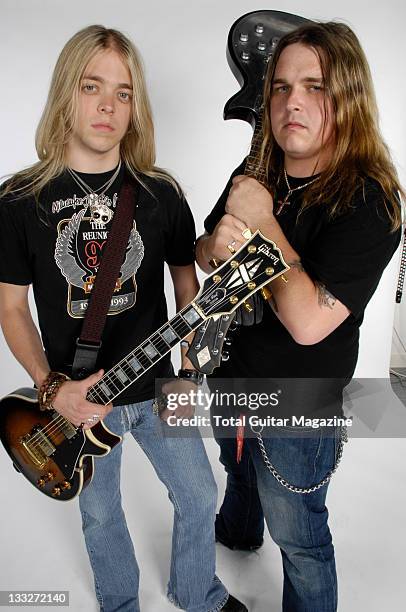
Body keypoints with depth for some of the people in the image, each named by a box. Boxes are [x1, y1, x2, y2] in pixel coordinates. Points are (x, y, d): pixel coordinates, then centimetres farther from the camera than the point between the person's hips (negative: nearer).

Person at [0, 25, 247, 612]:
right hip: (77, 403, -1)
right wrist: (51, 387, -18)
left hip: (158, 389, 2)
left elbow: (187, 283, 3)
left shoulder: (161, 193, -6)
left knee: (199, 497, 17)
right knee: (100, 515, 20)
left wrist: (192, 363, -6)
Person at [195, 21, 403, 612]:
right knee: (238, 469, 36)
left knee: (298, 539, 15)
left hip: (296, 412, -7)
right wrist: (216, 243, -19)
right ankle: (238, 528, 68)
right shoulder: (254, 174, -4)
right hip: (230, 375, 8)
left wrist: (263, 222, -28)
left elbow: (309, 322, -35)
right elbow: (202, 254, 5)